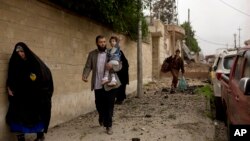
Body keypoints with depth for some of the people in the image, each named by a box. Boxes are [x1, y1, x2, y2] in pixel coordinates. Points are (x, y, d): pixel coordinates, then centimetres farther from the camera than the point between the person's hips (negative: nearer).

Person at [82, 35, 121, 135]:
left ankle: (108, 125, 12)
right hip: (98, 85, 2)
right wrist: (84, 75, -20)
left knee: (109, 105, 1)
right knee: (99, 105, 12)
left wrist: (112, 67, -25)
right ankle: (102, 118, 43)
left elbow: (119, 66, -3)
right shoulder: (92, 54, 5)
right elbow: (88, 67, -1)